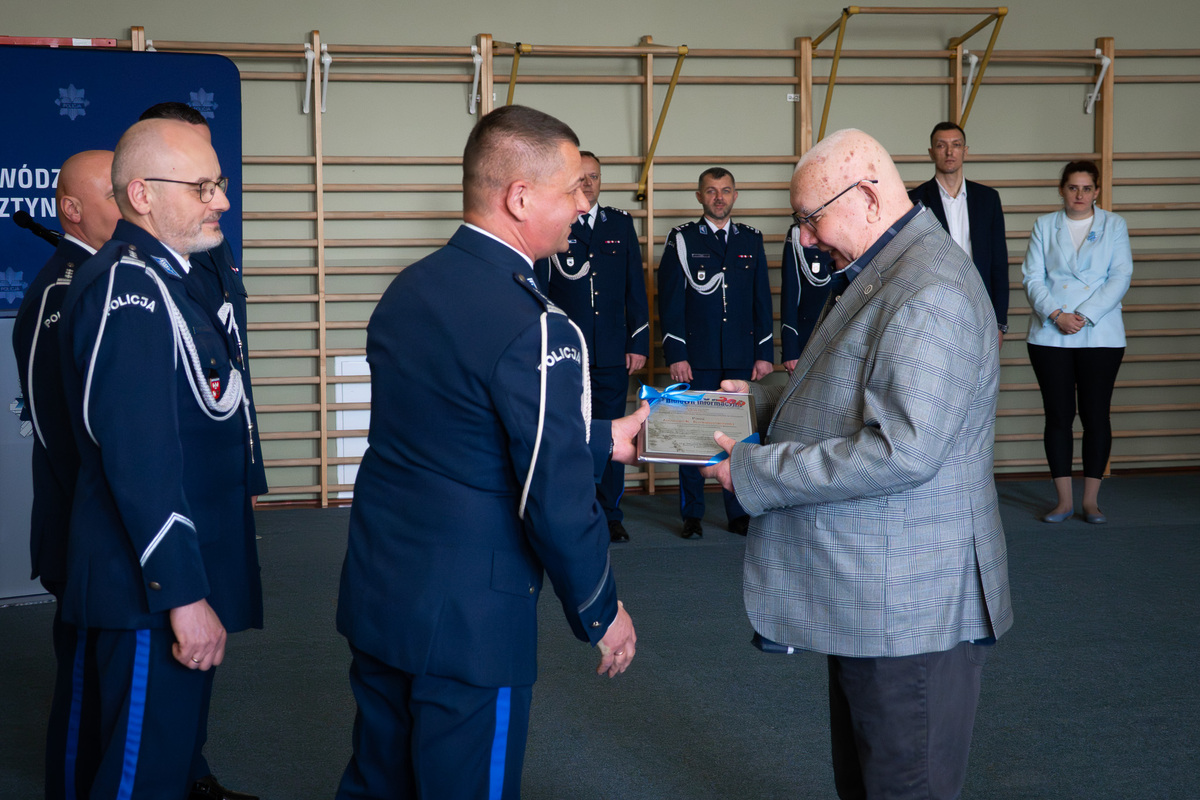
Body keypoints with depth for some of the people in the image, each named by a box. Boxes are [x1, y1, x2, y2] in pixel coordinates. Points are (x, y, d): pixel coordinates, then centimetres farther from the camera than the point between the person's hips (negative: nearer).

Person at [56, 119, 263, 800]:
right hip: (158, 590, -10)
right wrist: (184, 596, -26)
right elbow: (139, 458, -26)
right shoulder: (129, 287, -20)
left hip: (189, 573, 10)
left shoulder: (162, 278, 12)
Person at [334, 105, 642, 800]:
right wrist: (602, 613, -4)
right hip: (470, 620, -8)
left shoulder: (408, 288, 4)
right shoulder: (537, 329, -22)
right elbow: (557, 504, -20)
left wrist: (603, 439, 20)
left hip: (374, 598, 8)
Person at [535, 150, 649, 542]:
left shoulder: (621, 223, 11)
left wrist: (638, 342, 6)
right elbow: (538, 290, 0)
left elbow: (635, 288, 11)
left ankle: (610, 515, 17)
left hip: (613, 355, 3)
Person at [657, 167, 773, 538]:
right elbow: (670, 302, -1)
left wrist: (765, 354, 4)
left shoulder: (751, 240, 10)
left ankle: (739, 513, 14)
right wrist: (675, 355, -8)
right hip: (696, 357, -2)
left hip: (742, 358, 2)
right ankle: (692, 514, 11)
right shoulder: (682, 240, 2)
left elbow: (762, 301, 10)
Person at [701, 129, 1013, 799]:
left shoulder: (931, 293, -22)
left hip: (910, 605, -11)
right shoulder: (874, 275, 13)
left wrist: (755, 470, -22)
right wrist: (762, 399, 10)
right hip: (865, 593, 11)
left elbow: (904, 450, -29)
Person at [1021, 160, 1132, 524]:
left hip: (1100, 335, 0)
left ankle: (1091, 500, 8)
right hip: (1050, 335, 1)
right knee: (1058, 415, 1)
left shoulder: (1114, 225, 8)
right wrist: (1056, 315, -14)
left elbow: (1121, 277, -2)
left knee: (1096, 415, 0)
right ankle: (1064, 500, 8)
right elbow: (1032, 278, 2)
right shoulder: (1044, 226, 10)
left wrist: (1084, 316, -13)